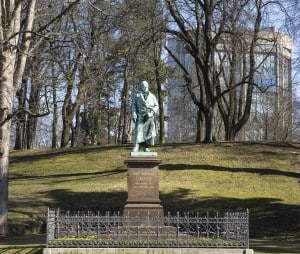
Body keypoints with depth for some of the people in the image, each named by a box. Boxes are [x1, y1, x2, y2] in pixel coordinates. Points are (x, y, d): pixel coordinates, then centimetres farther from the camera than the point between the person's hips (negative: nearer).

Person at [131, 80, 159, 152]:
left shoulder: (152, 96, 13)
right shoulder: (137, 96, 8)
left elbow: (156, 106, 13)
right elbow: (133, 106, 3)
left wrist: (153, 111, -9)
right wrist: (134, 115, -10)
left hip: (150, 116, 2)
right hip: (140, 116, -2)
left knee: (149, 132, -1)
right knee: (138, 130, -15)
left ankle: (146, 147, 7)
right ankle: (136, 147, -23)